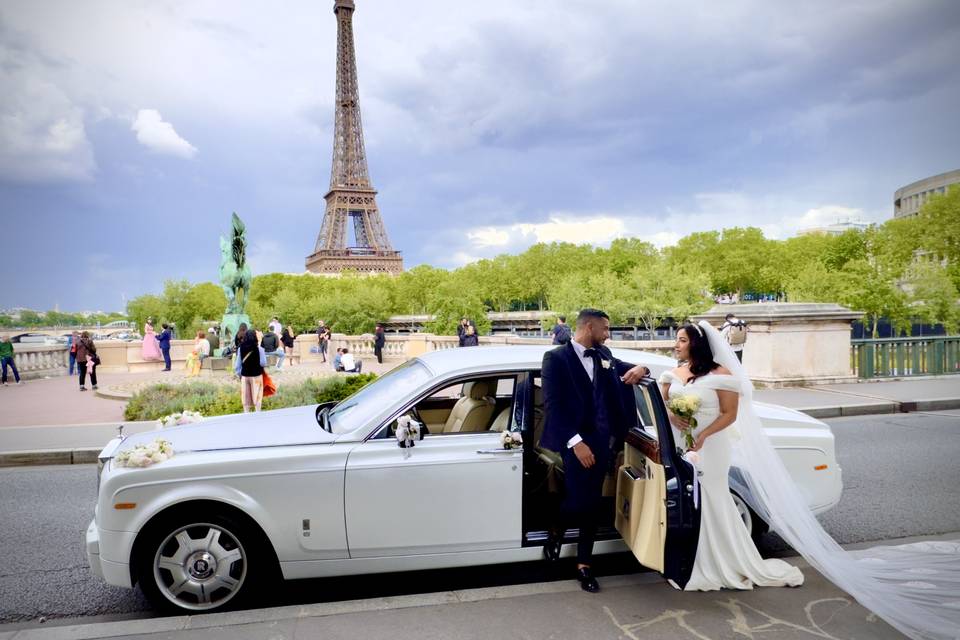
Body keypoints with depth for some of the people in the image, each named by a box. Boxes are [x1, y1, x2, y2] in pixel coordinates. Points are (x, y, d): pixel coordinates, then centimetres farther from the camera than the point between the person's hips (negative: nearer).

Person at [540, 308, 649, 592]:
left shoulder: (604, 355, 9)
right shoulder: (556, 358, -8)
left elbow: (625, 369, 25)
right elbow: (552, 405, -14)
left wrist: (640, 369, -1)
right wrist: (575, 442, -20)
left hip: (602, 441, 5)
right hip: (575, 442, -5)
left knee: (593, 504, 9)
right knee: (578, 500, -10)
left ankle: (584, 565, 22)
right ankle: (556, 532, 24)